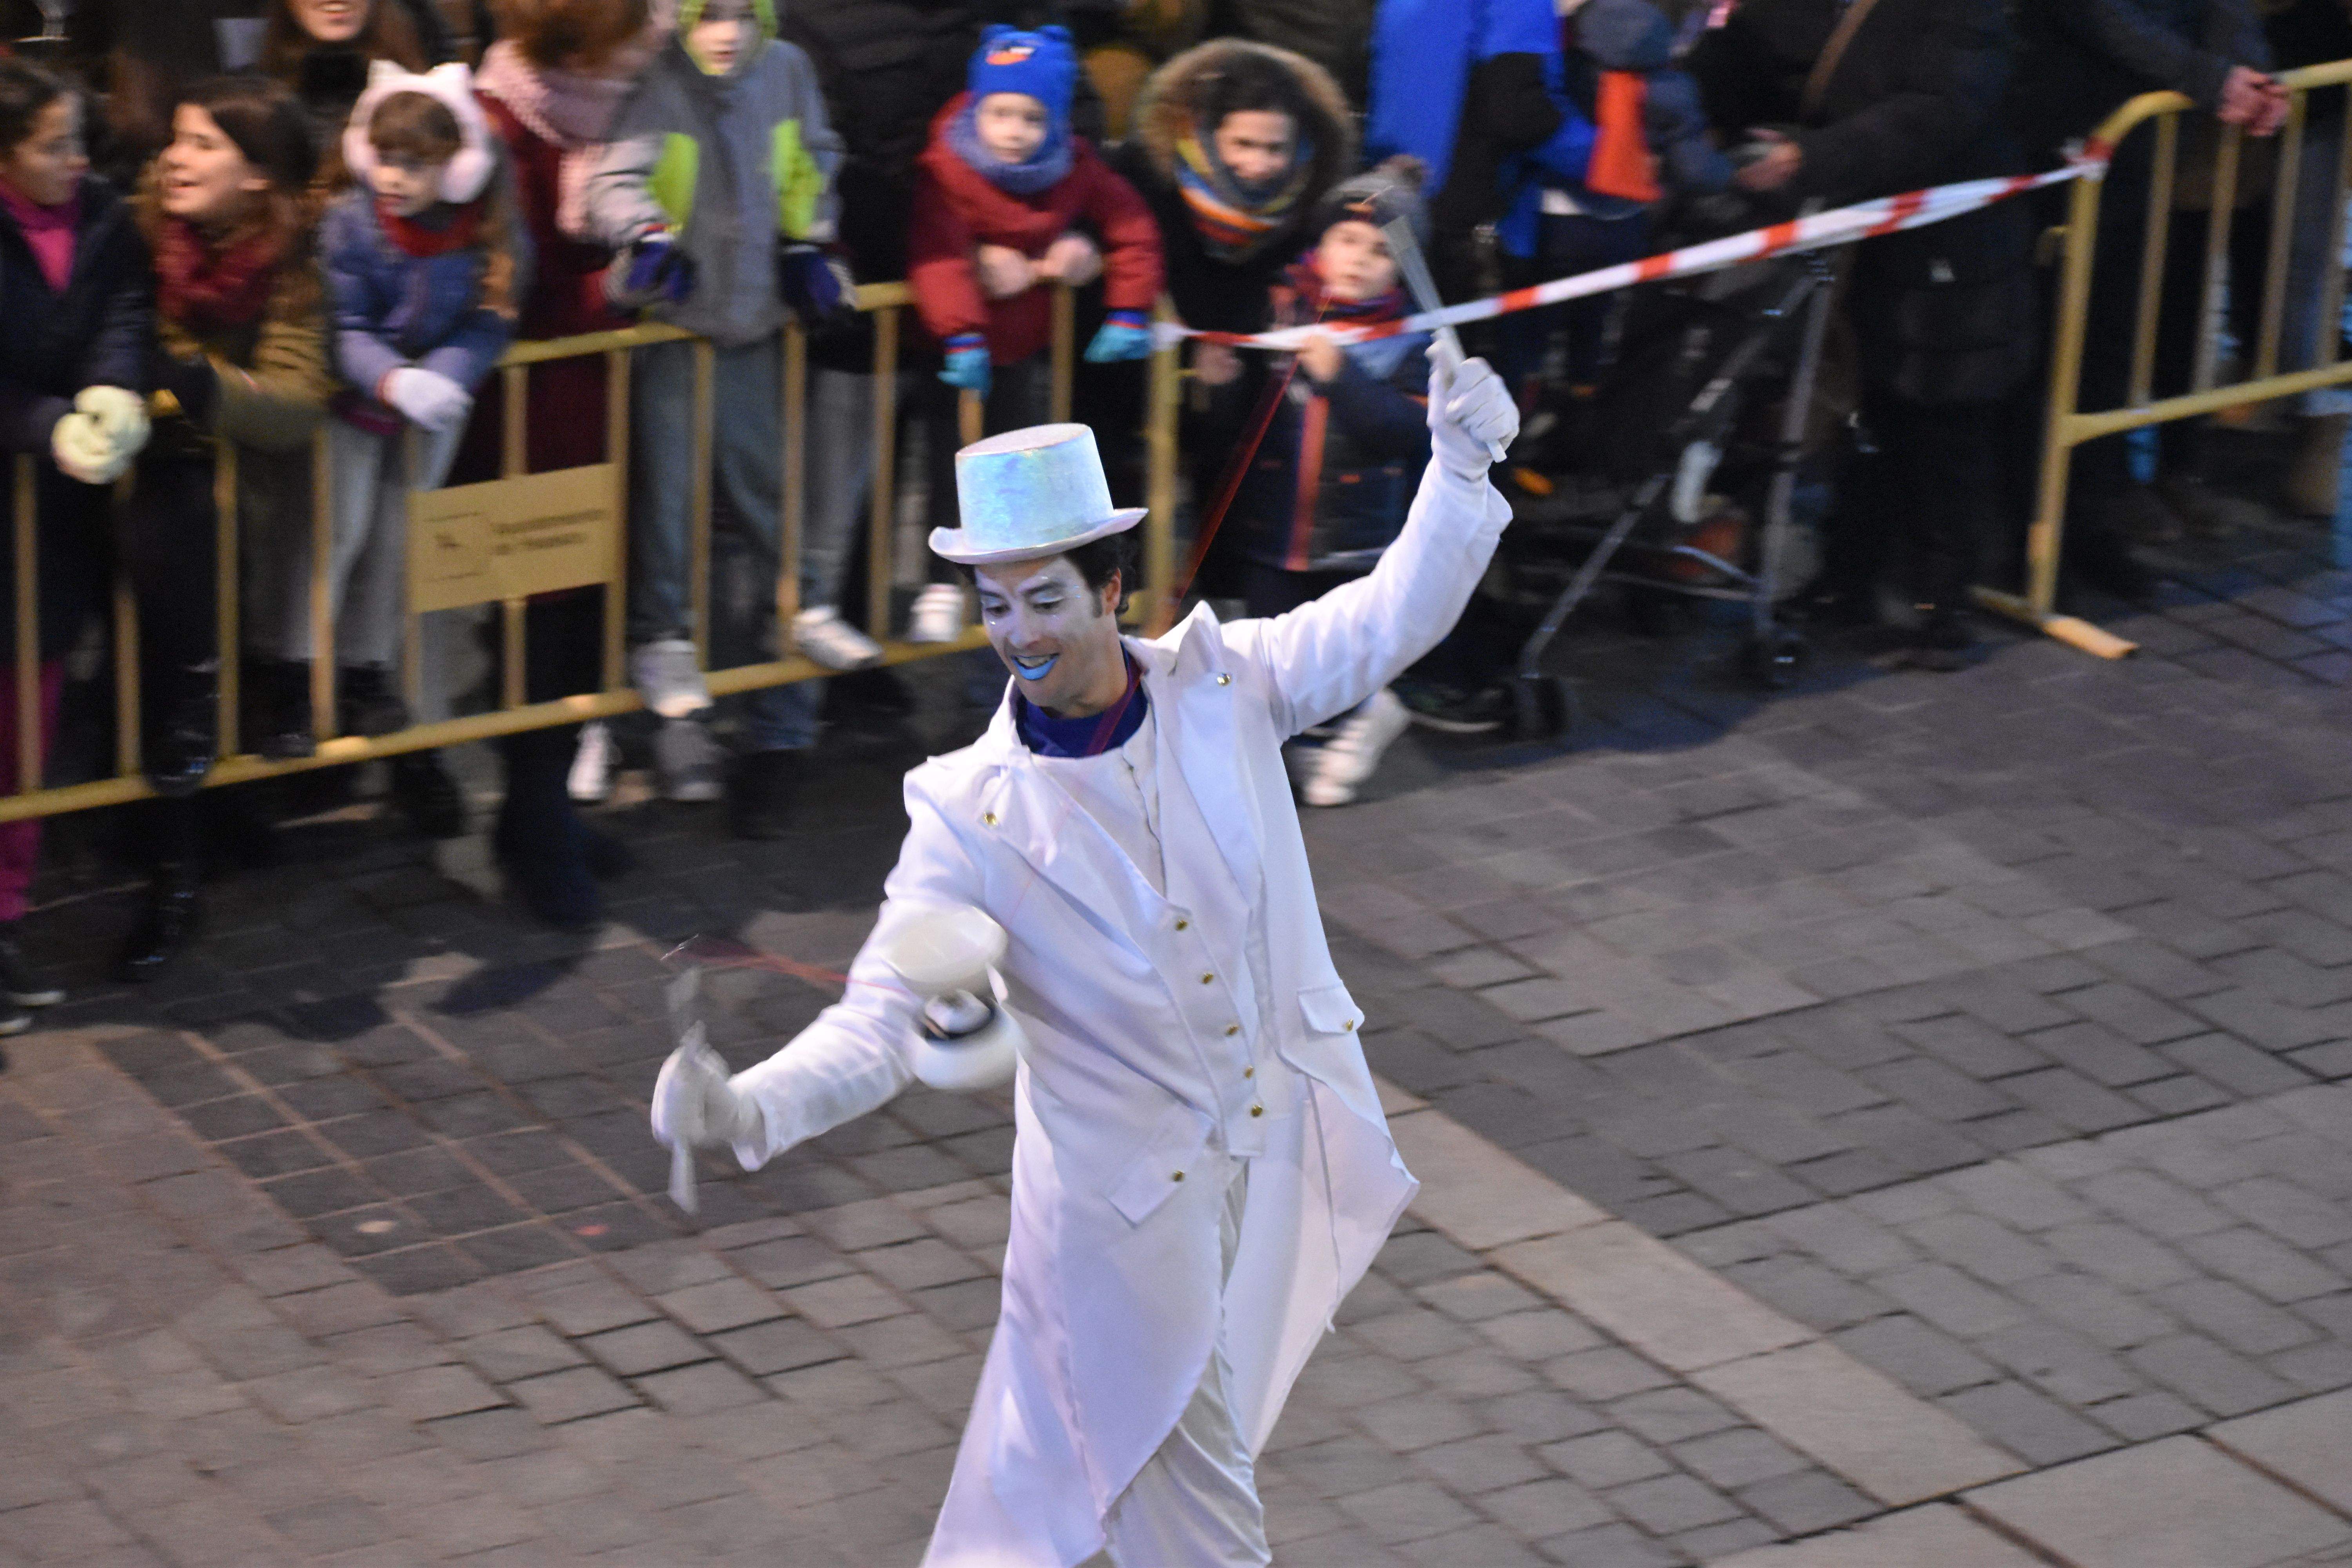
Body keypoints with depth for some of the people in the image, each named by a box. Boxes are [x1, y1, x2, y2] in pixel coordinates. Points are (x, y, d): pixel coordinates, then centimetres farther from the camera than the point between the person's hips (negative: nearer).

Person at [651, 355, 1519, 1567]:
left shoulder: (1219, 684, -9)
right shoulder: (971, 814, -19)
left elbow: (1396, 615, -3)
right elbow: (882, 1020, -23)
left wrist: (1459, 466, -19)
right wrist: (751, 1109, -42)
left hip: (1282, 1147, 3)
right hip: (1128, 1191, -3)